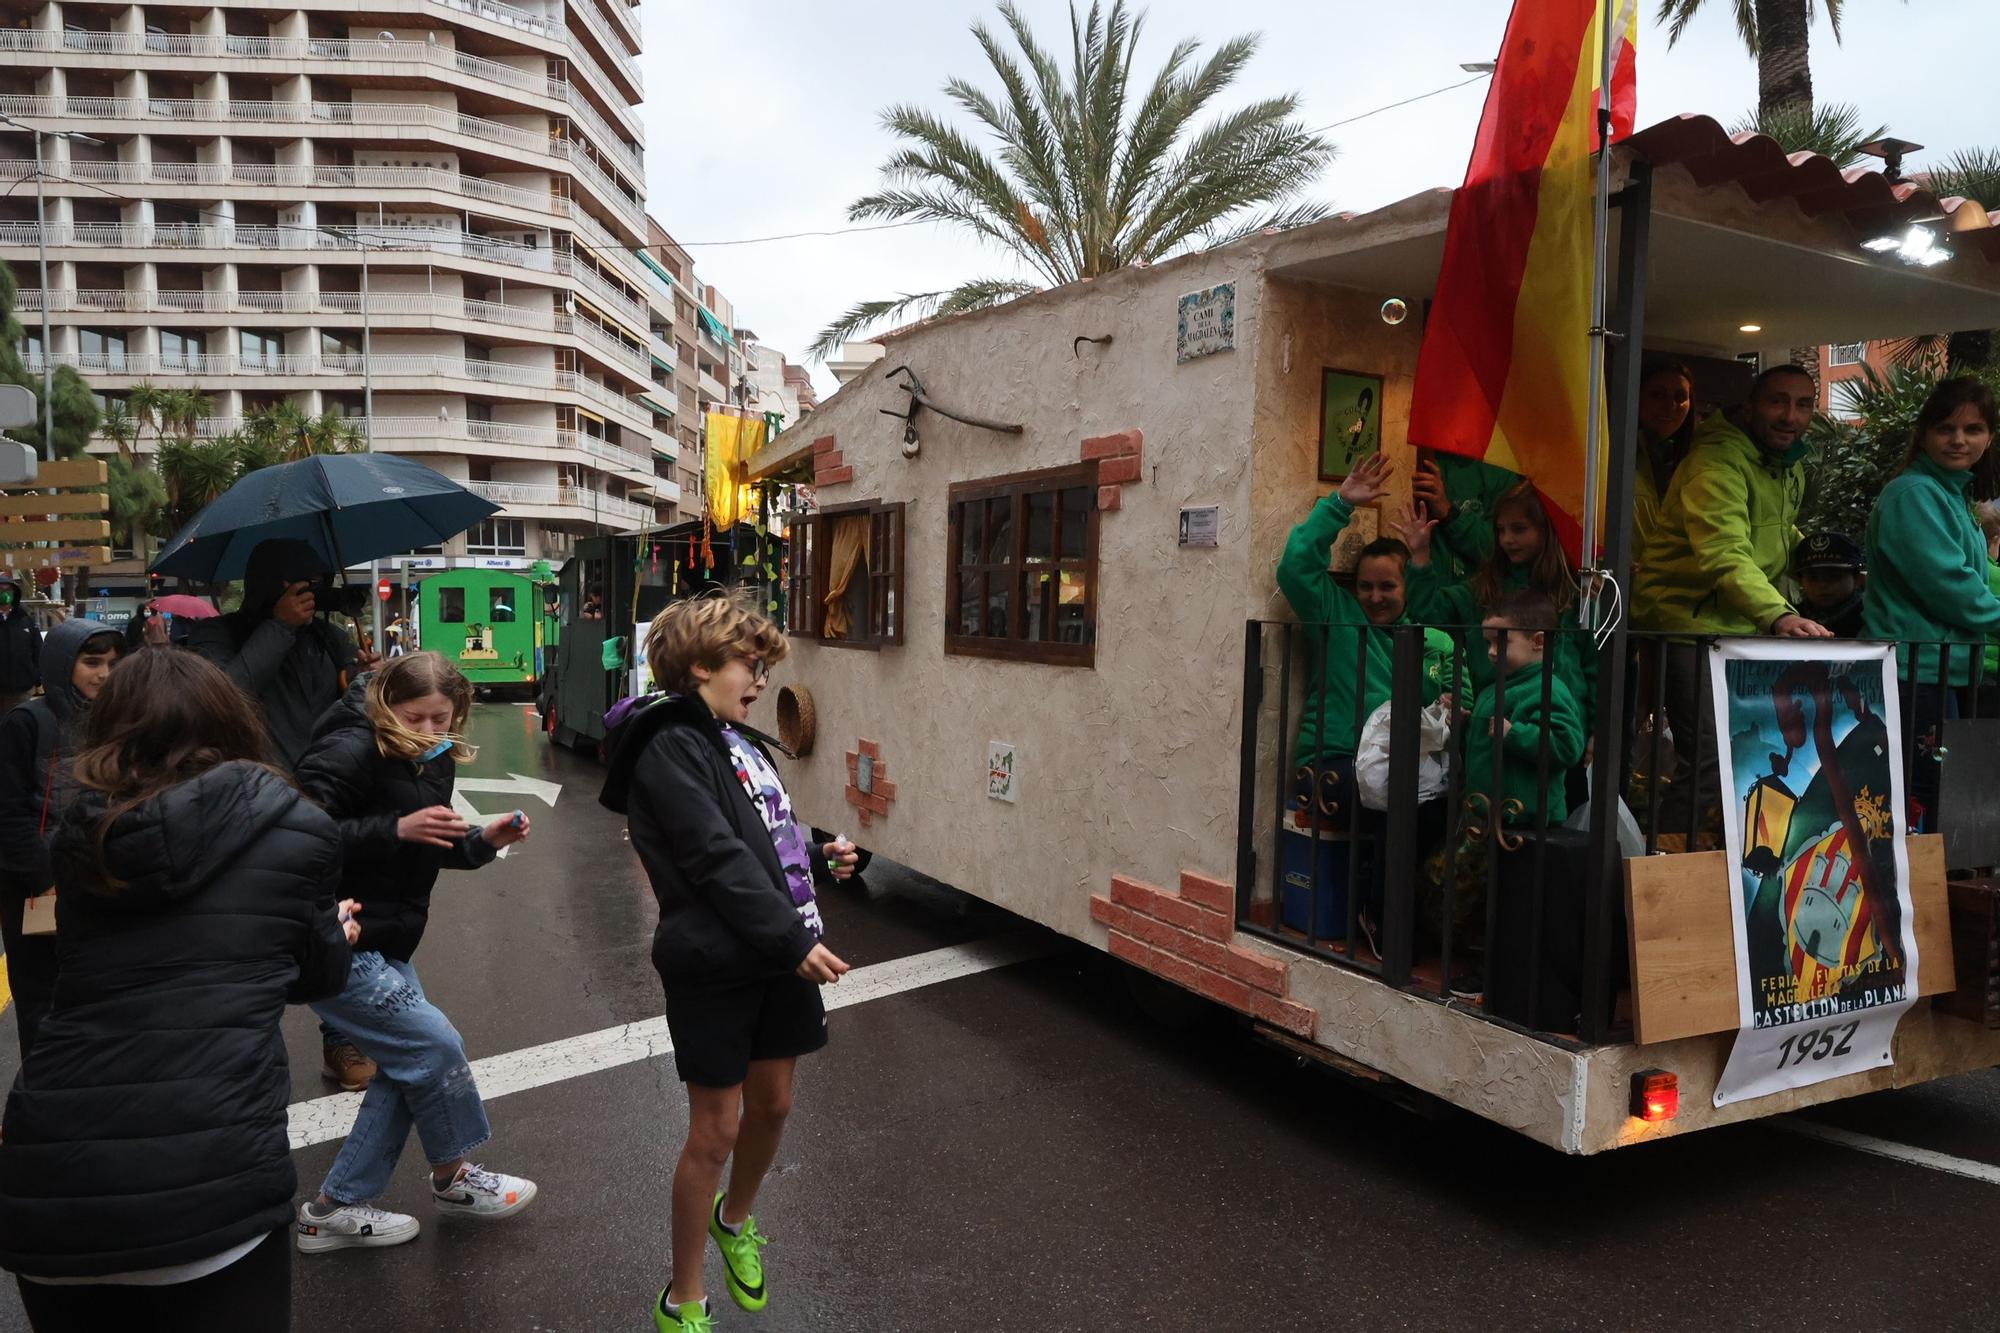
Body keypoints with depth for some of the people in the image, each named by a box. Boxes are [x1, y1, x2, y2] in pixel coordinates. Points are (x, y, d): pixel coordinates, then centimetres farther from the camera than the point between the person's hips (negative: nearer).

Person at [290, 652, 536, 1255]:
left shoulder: (430, 761, 7)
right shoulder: (350, 751, -20)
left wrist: (484, 840, 0)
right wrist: (396, 828, -33)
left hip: (382, 944, 9)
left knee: (407, 1067, 12)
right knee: (434, 1044, -5)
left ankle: (335, 1208, 23)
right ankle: (453, 1180, 19)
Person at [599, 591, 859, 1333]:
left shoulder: (737, 739, 12)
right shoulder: (670, 747, -14)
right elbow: (717, 858, -22)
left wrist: (819, 858, 2)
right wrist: (793, 939, -24)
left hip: (777, 955, 8)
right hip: (715, 964, -8)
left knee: (772, 1104, 20)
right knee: (715, 1131, 3)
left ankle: (735, 1221, 48)